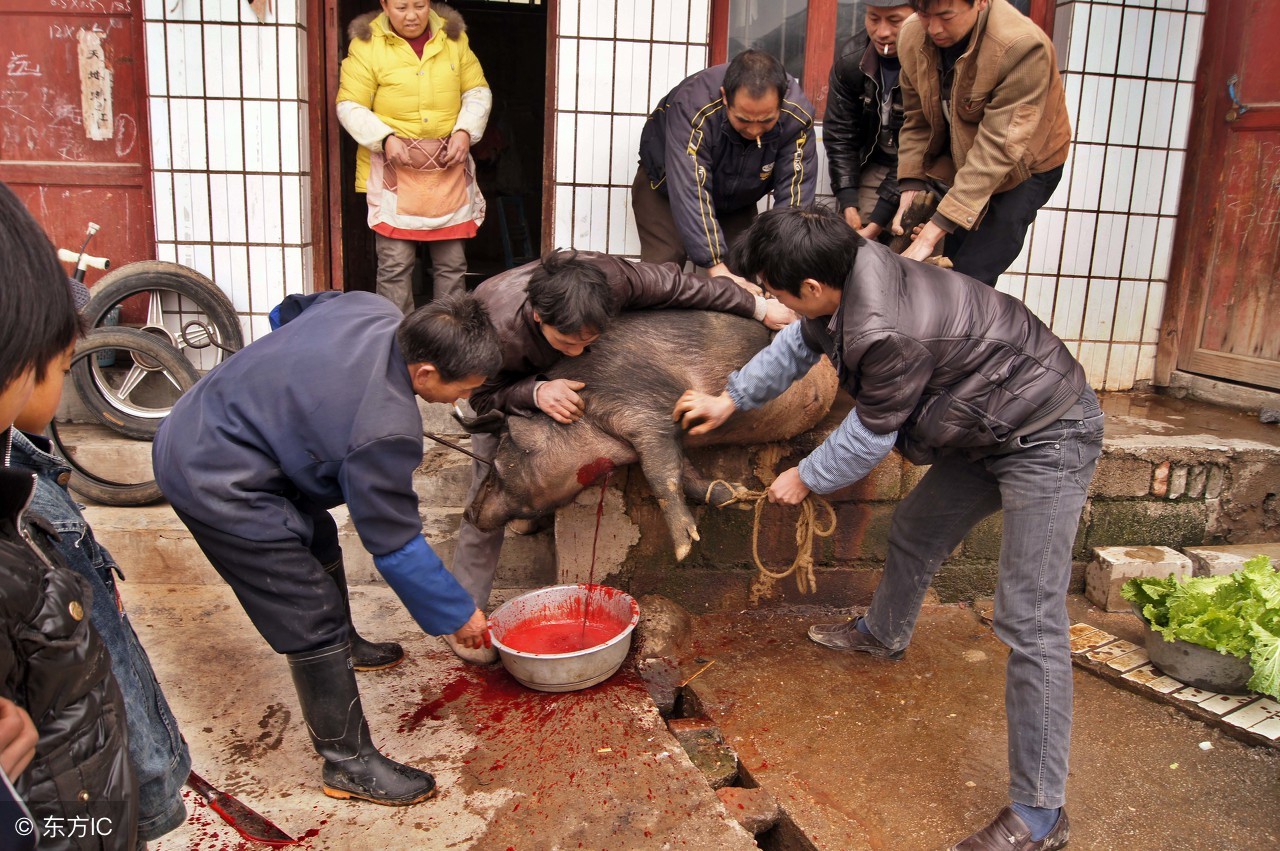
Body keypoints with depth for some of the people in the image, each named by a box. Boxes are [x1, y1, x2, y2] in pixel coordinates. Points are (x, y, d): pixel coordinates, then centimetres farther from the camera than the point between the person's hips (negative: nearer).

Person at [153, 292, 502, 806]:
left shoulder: (370, 308, -8)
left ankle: (343, 646, 53)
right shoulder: (386, 430, -30)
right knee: (312, 620, -4)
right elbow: (395, 546, -18)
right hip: (216, 485, -10)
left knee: (318, 539, 27)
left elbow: (291, 312, 14)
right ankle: (348, 764, 12)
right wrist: (457, 615, -4)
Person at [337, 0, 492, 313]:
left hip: (448, 164, 3)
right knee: (395, 263, -3)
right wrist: (385, 139, -17)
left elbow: (478, 92, 11)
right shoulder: (366, 44, -1)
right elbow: (350, 106, -2)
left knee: (452, 261, 7)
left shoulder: (454, 38, 8)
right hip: (394, 167, -3)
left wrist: (465, 131, -6)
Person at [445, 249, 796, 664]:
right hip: (503, 380, -4)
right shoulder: (498, 327, -46)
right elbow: (485, 397, -27)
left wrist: (757, 306, -15)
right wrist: (535, 393, -48)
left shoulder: (608, 276, -41)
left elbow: (675, 285, -23)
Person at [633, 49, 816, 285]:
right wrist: (715, 266, -48)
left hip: (737, 199, 3)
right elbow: (690, 193, -42)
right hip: (667, 187, -3)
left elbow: (794, 195, -29)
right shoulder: (693, 107, -38)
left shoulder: (798, 116, -29)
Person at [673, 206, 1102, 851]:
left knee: (1029, 620, -11)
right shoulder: (850, 269, -8)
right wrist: (730, 399, 19)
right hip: (989, 429, 10)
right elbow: (801, 343, 12)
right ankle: (884, 634, 54)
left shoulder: (888, 332, -36)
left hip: (1047, 439, -10)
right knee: (914, 532, 25)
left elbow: (868, 438, -20)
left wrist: (804, 479, -2)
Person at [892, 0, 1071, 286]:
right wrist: (911, 185, -17)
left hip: (1021, 169, -6)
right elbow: (917, 120, -2)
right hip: (959, 163, 6)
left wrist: (932, 232, -40)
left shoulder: (1023, 47, -32)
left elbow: (998, 149, -35)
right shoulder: (913, 36, -13)